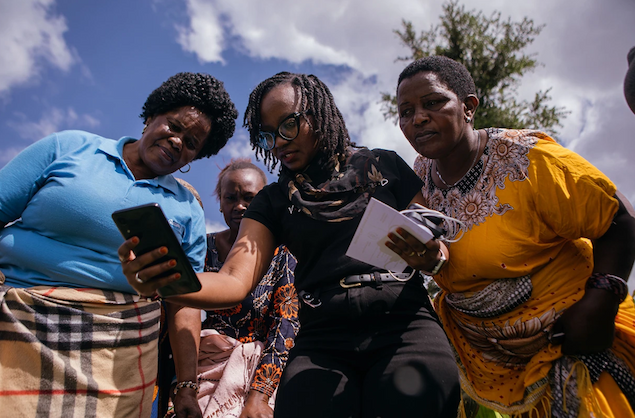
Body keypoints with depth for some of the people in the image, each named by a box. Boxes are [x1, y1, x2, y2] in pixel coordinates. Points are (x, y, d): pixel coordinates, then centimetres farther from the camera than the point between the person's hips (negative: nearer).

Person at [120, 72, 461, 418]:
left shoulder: (384, 165, 13)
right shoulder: (273, 201, 15)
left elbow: (437, 243, 13)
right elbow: (233, 282, 2)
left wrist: (432, 258, -11)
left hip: (403, 324, 0)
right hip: (323, 341, 1)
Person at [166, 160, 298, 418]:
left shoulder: (283, 254, -1)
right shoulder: (202, 249, 4)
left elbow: (286, 325, -8)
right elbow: (184, 313, -5)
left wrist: (259, 395, -19)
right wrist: (185, 388, -18)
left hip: (262, 369, -1)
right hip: (206, 365, 1)